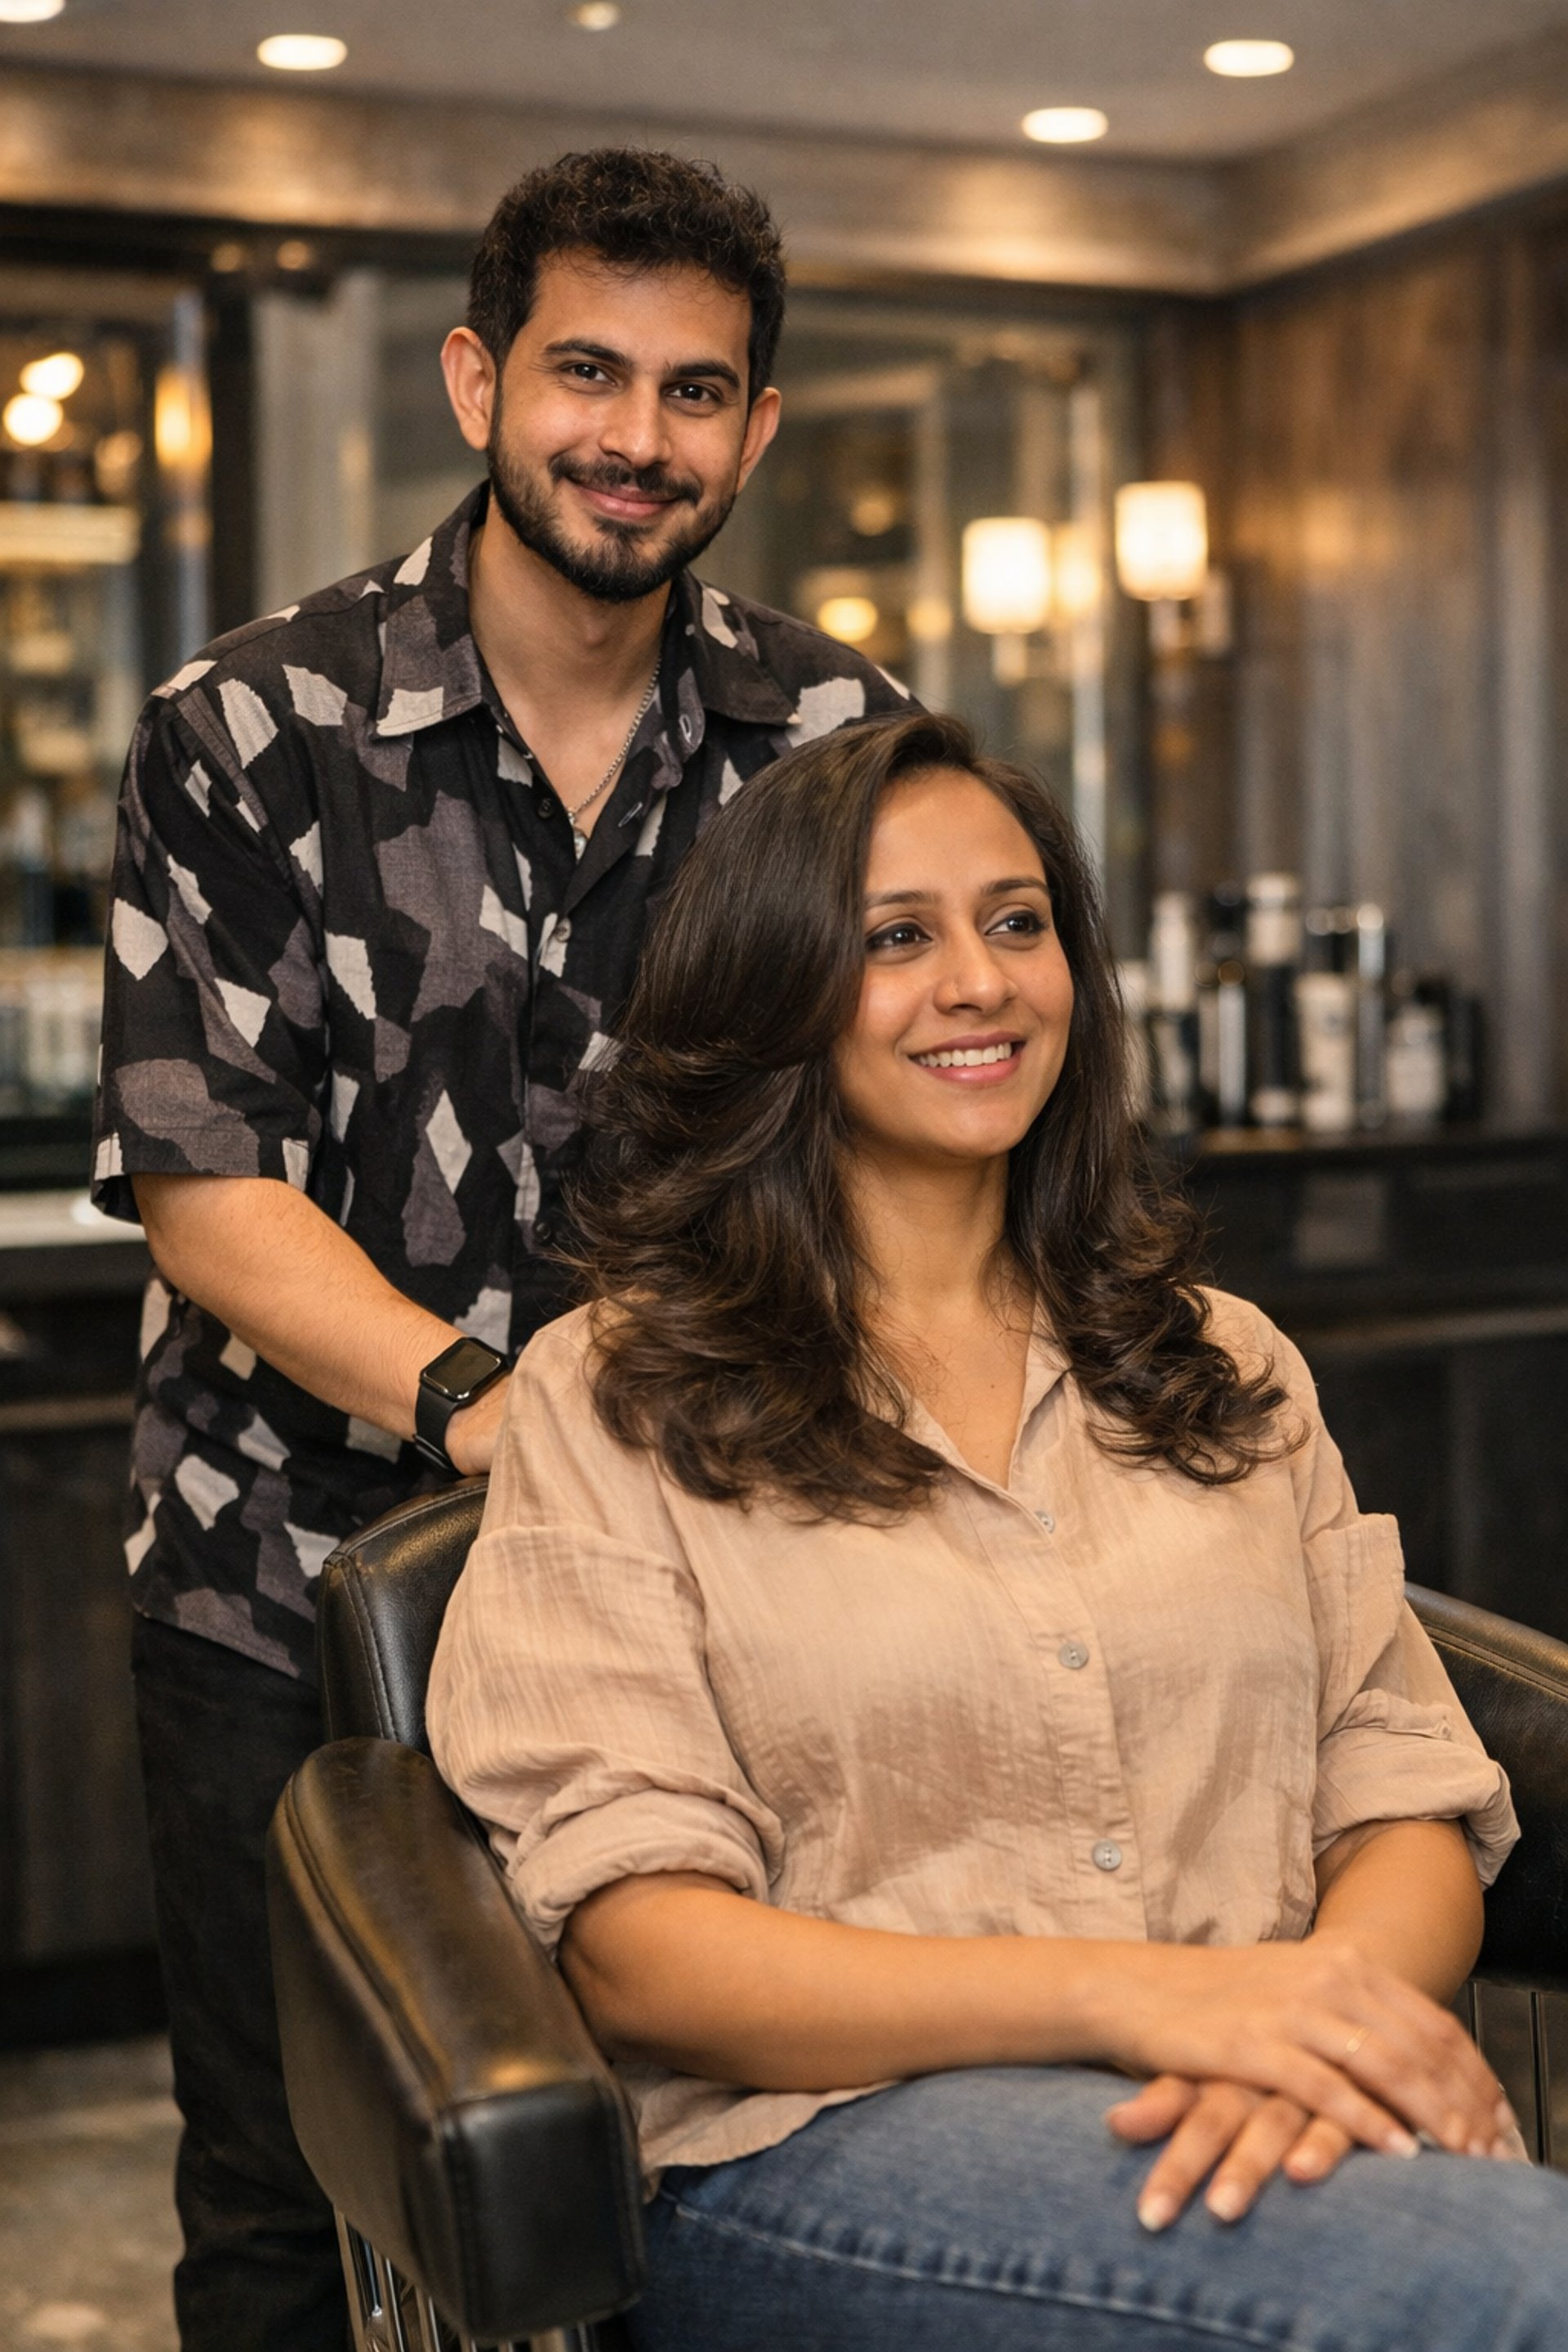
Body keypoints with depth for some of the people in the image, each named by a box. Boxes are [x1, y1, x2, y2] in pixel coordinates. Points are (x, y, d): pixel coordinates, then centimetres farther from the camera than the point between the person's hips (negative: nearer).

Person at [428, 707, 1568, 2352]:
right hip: (823, 2142, -5)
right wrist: (1131, 1993, -18)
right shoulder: (614, 1400, 7)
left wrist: (1325, 2015, -14)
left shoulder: (1227, 1369, 21)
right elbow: (638, 1948, -4)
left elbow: (1408, 1806, 12)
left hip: (1268, 2115, 5)